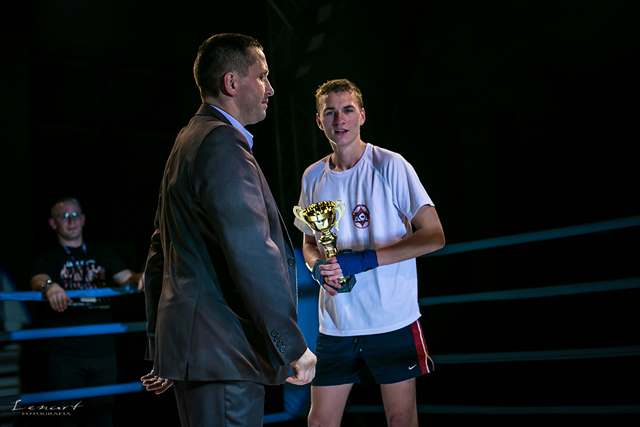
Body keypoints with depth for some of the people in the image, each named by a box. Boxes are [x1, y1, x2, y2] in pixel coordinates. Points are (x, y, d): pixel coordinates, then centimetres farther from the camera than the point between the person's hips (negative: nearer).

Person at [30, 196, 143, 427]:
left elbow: (124, 277, 1)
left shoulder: (102, 255, 15)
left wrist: (139, 278, -24)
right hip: (65, 355, -3)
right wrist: (49, 286, -40)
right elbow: (38, 280, -15)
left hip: (103, 350, 3)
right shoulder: (47, 259, 5)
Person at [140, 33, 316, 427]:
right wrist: (294, 345, -17)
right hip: (223, 353, -10)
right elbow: (253, 254, -23)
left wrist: (161, 347, 25)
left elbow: (161, 250, 21)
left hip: (193, 345, 10)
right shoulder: (223, 144, -14)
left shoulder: (189, 141, 17)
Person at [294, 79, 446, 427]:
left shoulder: (390, 165, -8)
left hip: (393, 321, -4)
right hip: (335, 324, 4)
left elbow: (434, 236, -12)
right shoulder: (313, 176, 7)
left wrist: (364, 259, -19)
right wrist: (319, 267, -6)